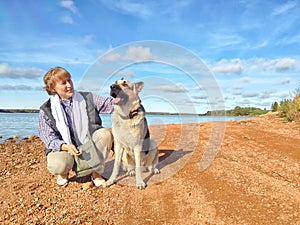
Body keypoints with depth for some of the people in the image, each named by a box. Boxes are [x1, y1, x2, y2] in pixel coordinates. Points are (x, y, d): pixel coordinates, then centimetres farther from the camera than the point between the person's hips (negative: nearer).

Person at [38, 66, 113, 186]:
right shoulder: (46, 110, -6)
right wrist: (66, 146, -28)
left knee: (105, 134, -27)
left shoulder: (87, 98, -2)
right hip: (64, 147, -1)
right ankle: (63, 172, 10)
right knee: (57, 166, -34)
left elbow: (109, 104, -9)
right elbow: (48, 137, -9)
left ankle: (96, 173, -7)